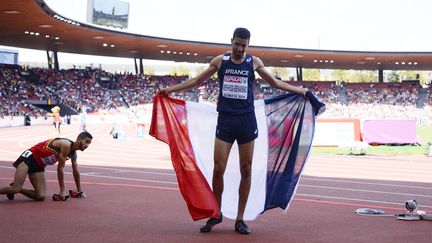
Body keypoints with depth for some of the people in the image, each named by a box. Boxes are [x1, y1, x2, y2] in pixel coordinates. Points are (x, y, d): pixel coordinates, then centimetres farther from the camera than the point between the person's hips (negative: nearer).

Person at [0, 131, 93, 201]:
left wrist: (79, 190, 26)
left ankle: (15, 189, 11)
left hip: (39, 166, 9)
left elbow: (75, 172, 22)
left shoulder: (73, 154, 8)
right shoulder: (66, 145, -20)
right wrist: (62, 190, -12)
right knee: (16, 188, -25)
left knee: (41, 197, -5)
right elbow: (60, 168, -18)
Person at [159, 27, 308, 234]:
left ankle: (240, 219, 12)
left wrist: (300, 91, 12)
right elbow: (197, 80, 14)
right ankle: (216, 214, 15)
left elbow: (275, 83, 17)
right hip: (225, 120, 0)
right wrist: (171, 89, 10)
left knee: (246, 170, 2)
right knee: (218, 169, -5)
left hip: (247, 120, 0)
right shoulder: (220, 61, 6)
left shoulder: (254, 62, 6)